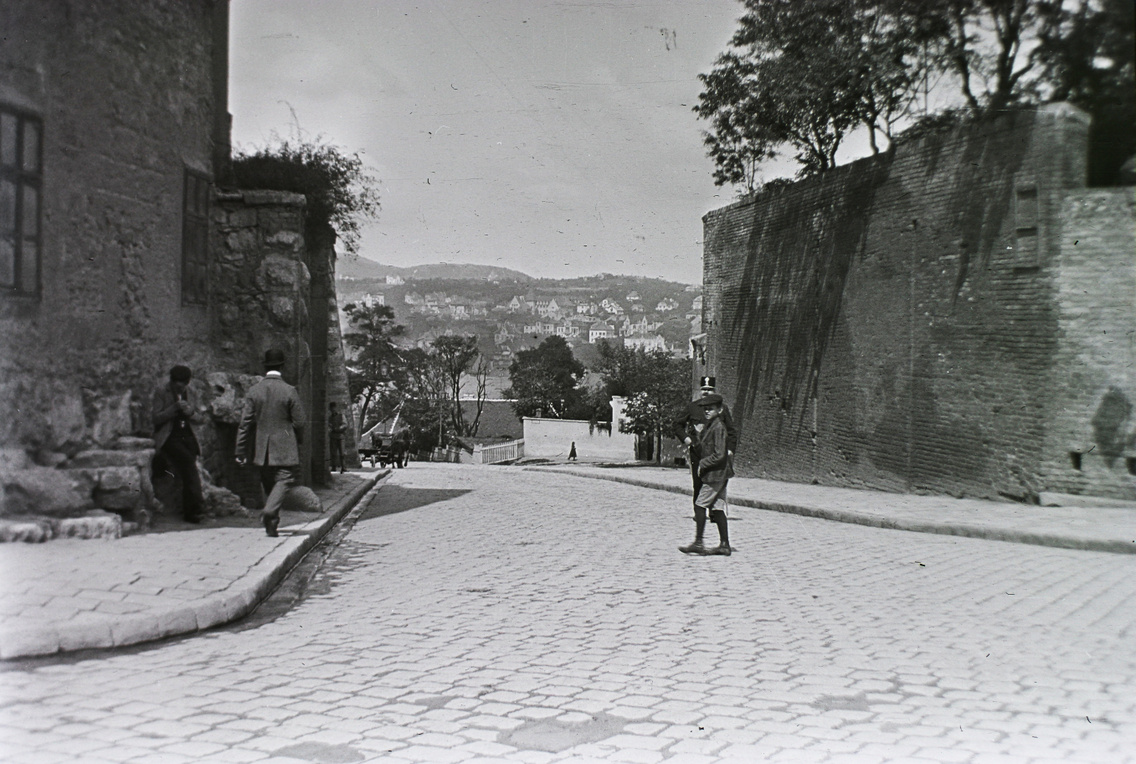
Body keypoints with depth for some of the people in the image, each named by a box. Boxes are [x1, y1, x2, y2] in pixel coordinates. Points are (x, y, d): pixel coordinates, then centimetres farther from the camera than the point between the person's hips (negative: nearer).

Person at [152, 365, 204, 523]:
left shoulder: (191, 394, 14)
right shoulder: (161, 393, 0)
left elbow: (198, 418, 19)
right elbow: (155, 417, -7)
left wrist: (191, 412, -5)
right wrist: (175, 407, -17)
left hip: (188, 437, 5)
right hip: (169, 438, -5)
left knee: (187, 474, 2)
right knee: (188, 462, -25)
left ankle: (189, 512, 12)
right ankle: (196, 505, -24)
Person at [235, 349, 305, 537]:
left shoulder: (254, 391, -1)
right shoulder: (289, 391, -9)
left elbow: (245, 423, 0)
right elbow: (298, 422, -6)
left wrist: (241, 451, 5)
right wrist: (299, 441, 12)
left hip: (262, 449, 4)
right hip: (285, 448, -4)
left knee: (269, 483, 16)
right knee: (283, 481, -2)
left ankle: (272, 521, 22)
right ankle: (270, 512, -25)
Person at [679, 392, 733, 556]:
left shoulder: (718, 427, -16)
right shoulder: (710, 425, 14)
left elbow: (719, 455, -20)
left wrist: (703, 464, -13)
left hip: (716, 473, -9)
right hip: (717, 474, 9)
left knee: (700, 505, -8)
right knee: (717, 508, 9)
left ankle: (698, 543, -4)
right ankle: (724, 545, 12)